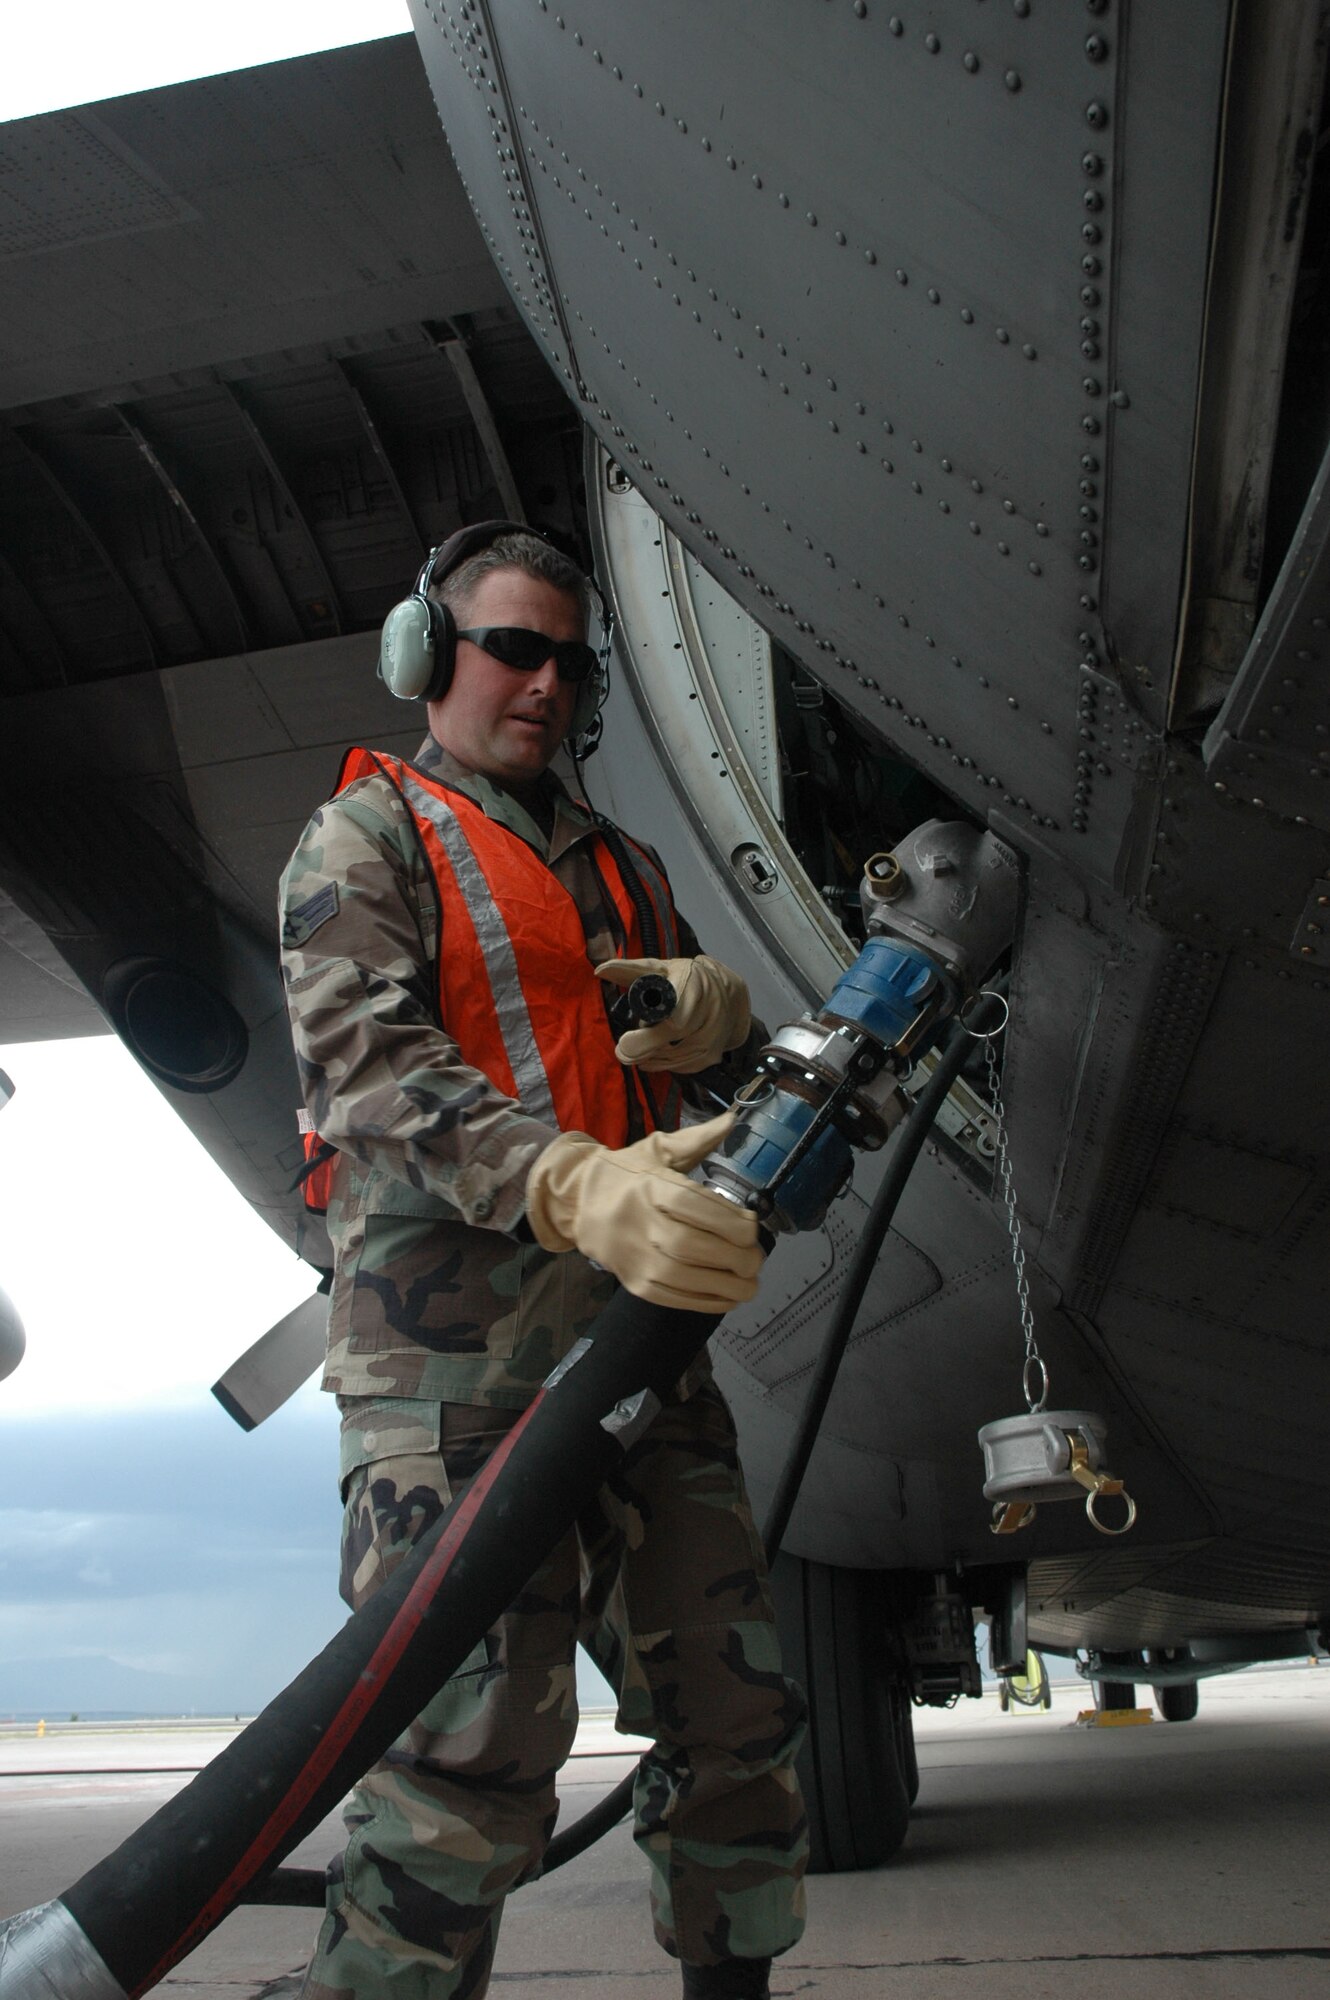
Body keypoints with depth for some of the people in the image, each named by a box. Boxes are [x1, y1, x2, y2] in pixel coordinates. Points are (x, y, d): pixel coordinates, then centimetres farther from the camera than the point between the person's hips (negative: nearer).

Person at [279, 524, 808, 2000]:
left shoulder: (621, 864, 25)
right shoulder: (367, 833, 5)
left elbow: (714, 1051, 26)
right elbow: (366, 1059, -12)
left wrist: (720, 1004, -2)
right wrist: (576, 1181, -30)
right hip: (456, 1344, -6)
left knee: (736, 1715, 10)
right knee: (472, 1763, -13)